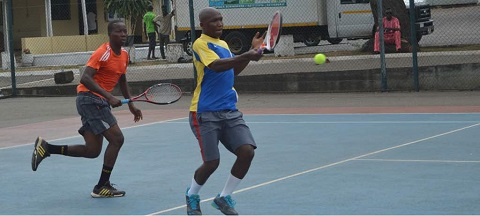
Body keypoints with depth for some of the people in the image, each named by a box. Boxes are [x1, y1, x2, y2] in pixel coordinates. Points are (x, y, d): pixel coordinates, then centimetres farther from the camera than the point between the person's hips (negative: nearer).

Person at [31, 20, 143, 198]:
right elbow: (85, 78, -25)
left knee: (93, 151, 6)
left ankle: (45, 148, 14)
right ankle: (102, 187, -3)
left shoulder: (124, 55, 12)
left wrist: (131, 105, 26)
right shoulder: (103, 53, -15)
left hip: (99, 101, 9)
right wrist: (109, 97, -32)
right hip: (90, 98, -9)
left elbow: (122, 81, 29)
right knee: (116, 138, -12)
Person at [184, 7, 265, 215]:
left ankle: (224, 198, 8)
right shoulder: (201, 44, -8)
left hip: (230, 111, 7)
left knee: (247, 151, -10)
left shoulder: (223, 44, 16)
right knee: (212, 162, -9)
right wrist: (246, 56, -38)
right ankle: (192, 195, 23)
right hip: (206, 113, -7)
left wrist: (252, 50, 18)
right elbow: (216, 65, -26)